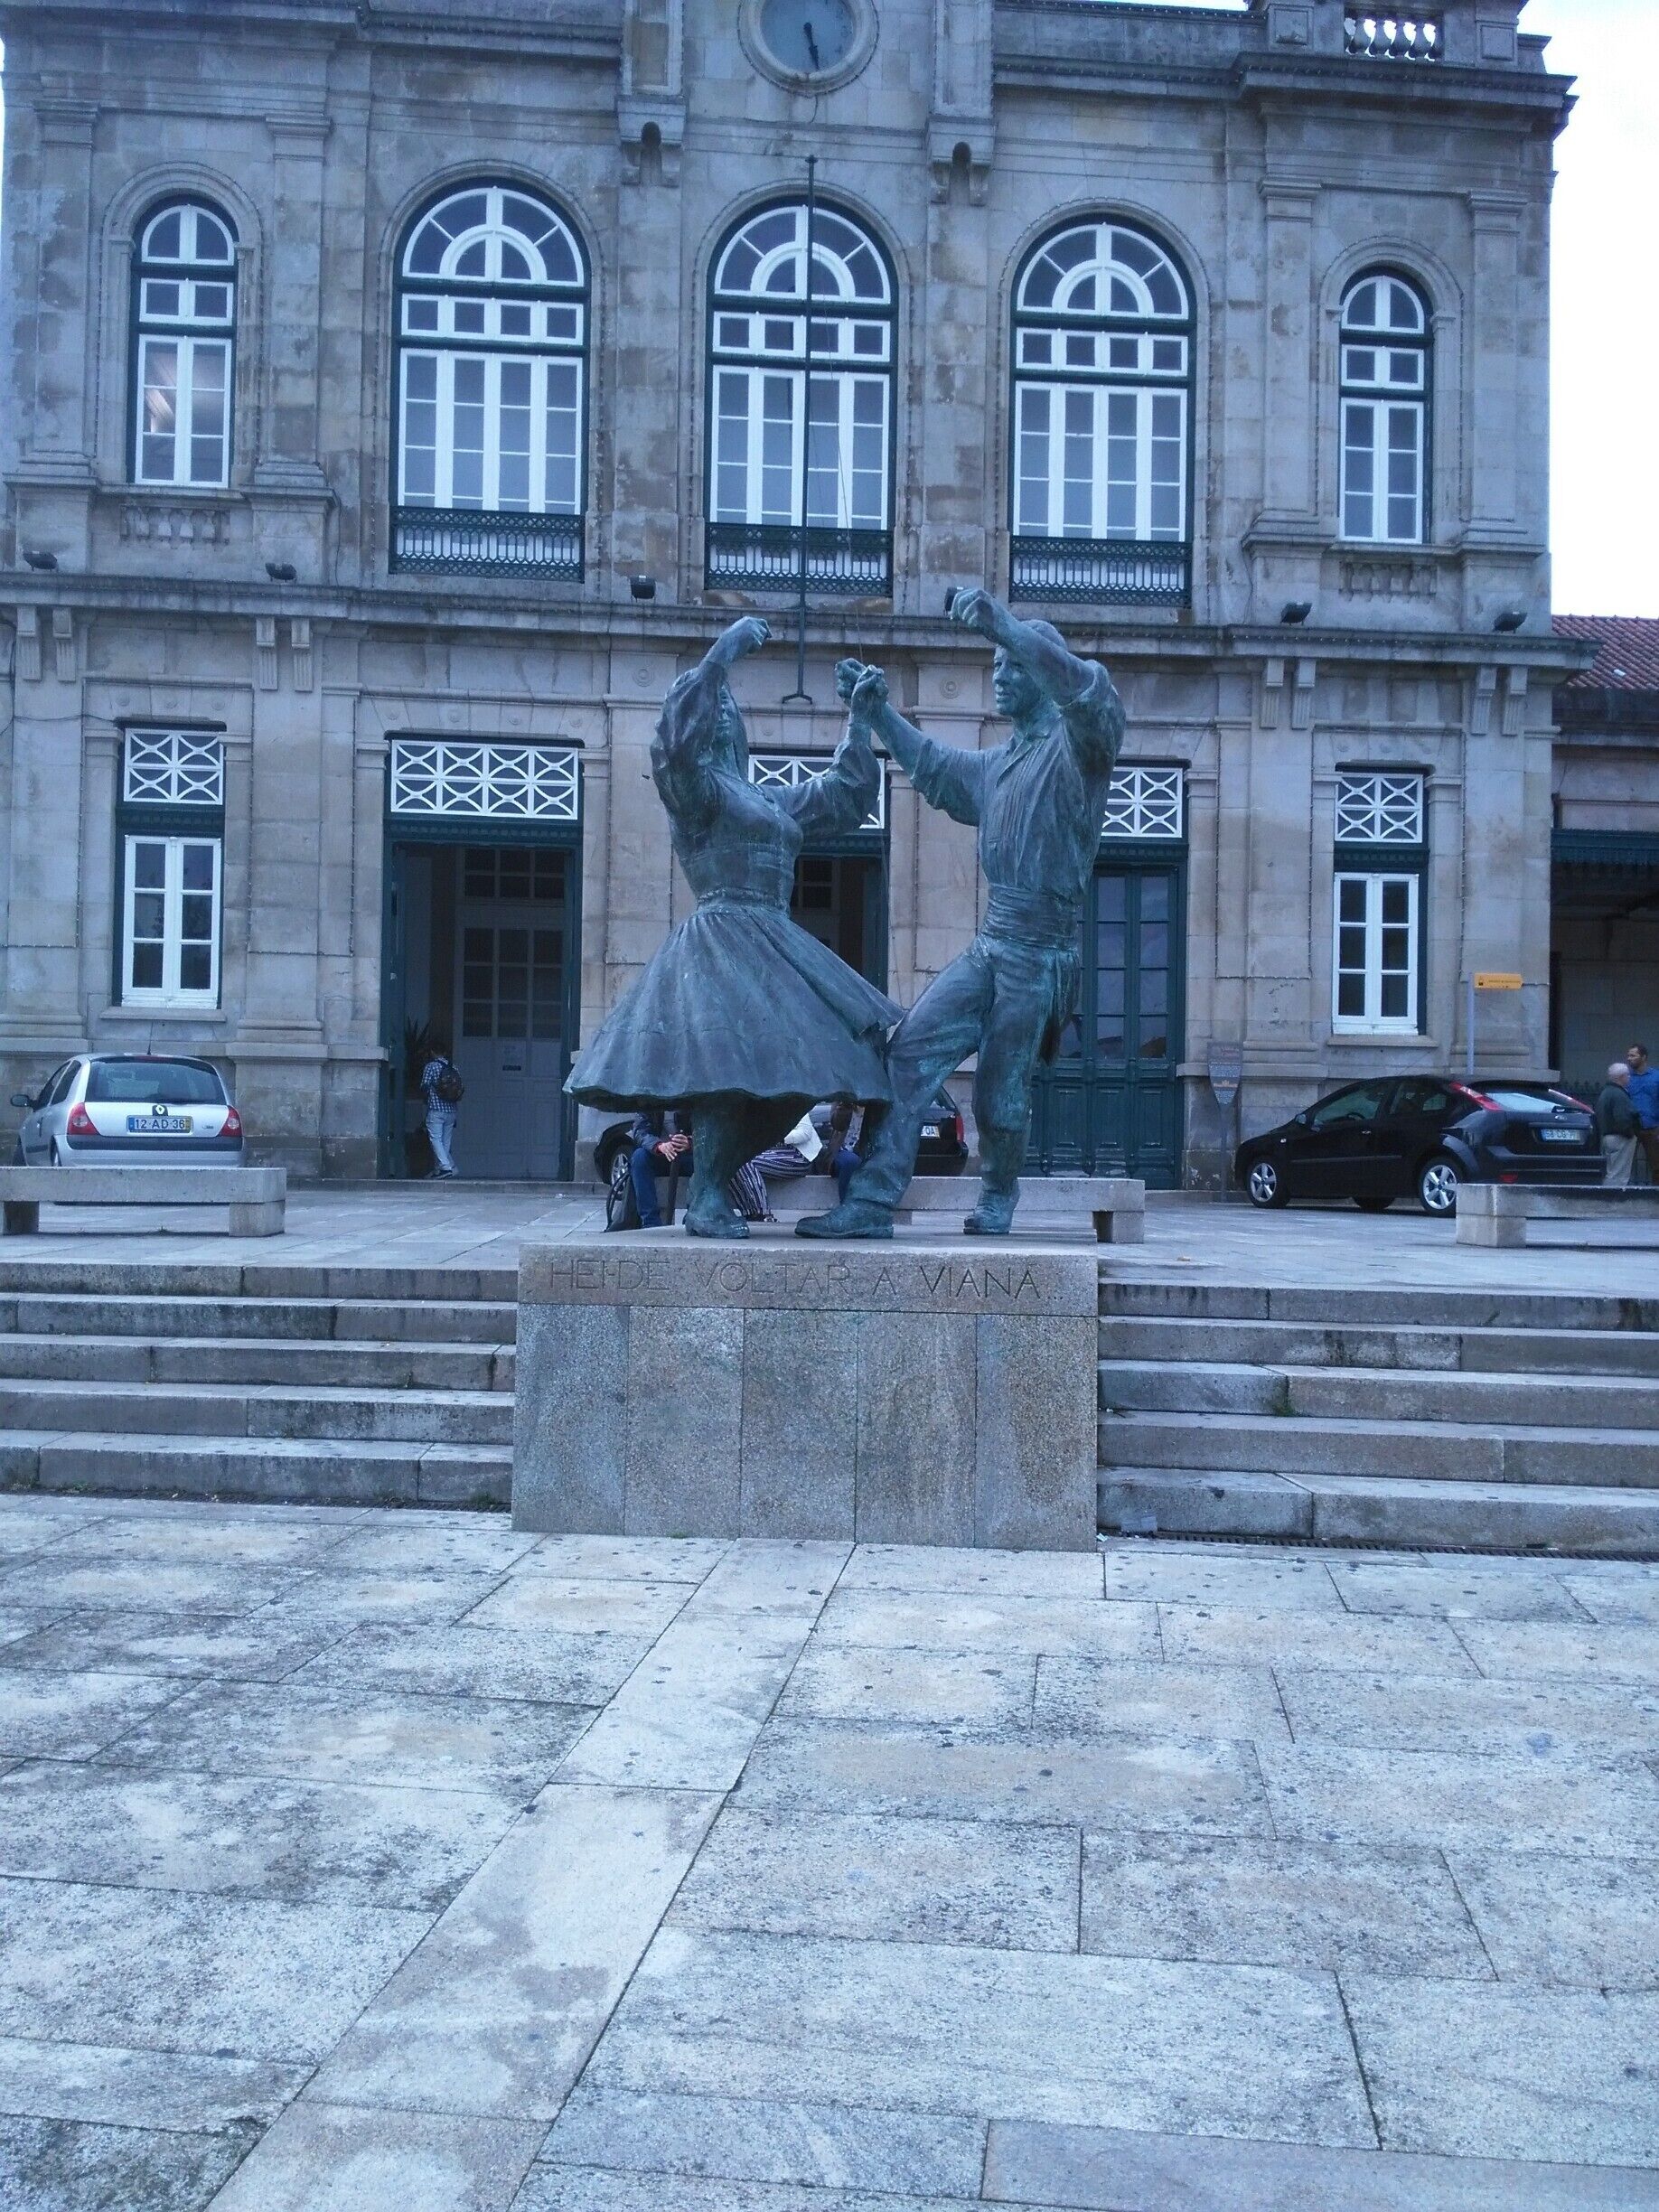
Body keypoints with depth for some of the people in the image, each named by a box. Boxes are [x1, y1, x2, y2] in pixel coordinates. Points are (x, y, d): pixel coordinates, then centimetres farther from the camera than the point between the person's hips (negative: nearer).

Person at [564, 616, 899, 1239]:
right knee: (732, 1065, -21)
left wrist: (861, 717, 33)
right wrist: (723, 652, -21)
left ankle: (712, 1190, 8)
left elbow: (846, 792, 34)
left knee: (779, 1072, 3)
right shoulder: (696, 786, 0)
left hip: (772, 945, 9)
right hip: (725, 941, -9)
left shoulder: (768, 799, 23)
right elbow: (679, 733, -23)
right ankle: (706, 1200, -18)